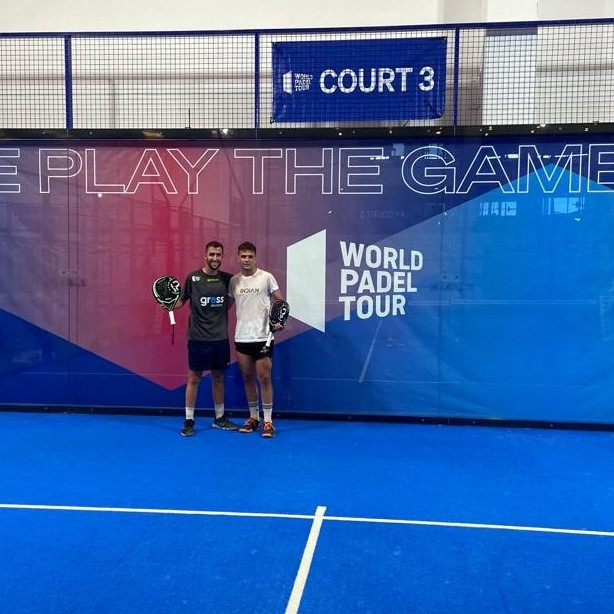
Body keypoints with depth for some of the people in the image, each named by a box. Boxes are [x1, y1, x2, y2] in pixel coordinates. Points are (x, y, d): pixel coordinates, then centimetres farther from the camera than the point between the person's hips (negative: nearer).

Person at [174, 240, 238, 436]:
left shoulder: (227, 279, 4)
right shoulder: (193, 277, -5)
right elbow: (182, 301, 1)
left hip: (220, 338, 3)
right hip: (198, 338, -3)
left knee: (218, 378, 13)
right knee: (194, 378, 2)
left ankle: (219, 418, 26)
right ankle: (189, 421, 13)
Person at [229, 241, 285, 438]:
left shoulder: (266, 277, -3)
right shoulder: (234, 280, 8)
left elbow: (280, 302, -3)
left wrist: (279, 320, -19)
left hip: (262, 337, -4)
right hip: (241, 338, 4)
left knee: (264, 378, -2)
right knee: (248, 378, 11)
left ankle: (268, 421, 8)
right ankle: (253, 417, 23)